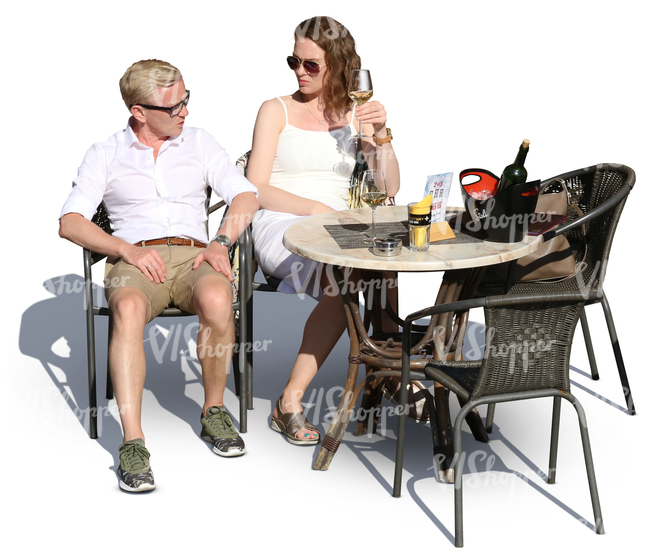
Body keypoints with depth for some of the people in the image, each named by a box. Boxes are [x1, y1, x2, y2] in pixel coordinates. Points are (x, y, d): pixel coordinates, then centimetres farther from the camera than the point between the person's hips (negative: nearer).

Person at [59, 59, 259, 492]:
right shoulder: (105, 155, 12)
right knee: (128, 309, -38)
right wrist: (127, 249, -12)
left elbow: (246, 196, 9)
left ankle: (214, 411, -13)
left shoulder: (200, 143, 18)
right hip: (134, 259, -1)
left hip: (193, 254, 1)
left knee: (217, 299, -36)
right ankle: (133, 442, -39)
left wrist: (221, 242, -9)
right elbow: (70, 222, 3)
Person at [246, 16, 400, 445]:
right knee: (351, 278, -35)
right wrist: (315, 208, -14)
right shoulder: (277, 111, 8)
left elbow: (389, 188, 10)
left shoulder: (355, 114, 16)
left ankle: (290, 402, -29)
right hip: (280, 228, -3)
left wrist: (381, 135, -6)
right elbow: (255, 189, -1)